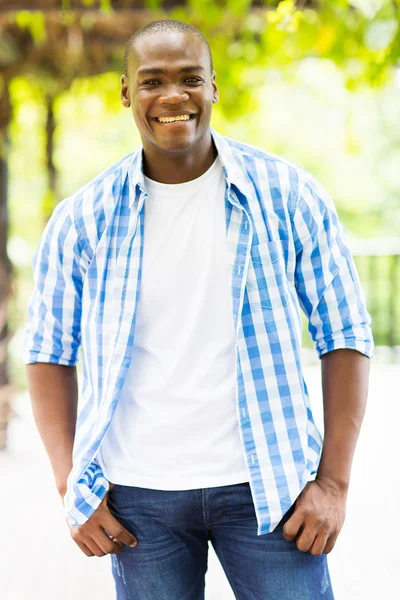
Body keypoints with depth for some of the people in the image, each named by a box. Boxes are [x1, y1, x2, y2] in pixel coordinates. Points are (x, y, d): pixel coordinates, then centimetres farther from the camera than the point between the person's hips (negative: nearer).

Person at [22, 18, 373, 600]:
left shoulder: (287, 195, -3)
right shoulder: (82, 219, 0)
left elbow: (344, 335, -1)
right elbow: (50, 353, 7)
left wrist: (333, 481, -6)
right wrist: (72, 489, -2)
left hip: (264, 484, -1)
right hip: (139, 496, 1)